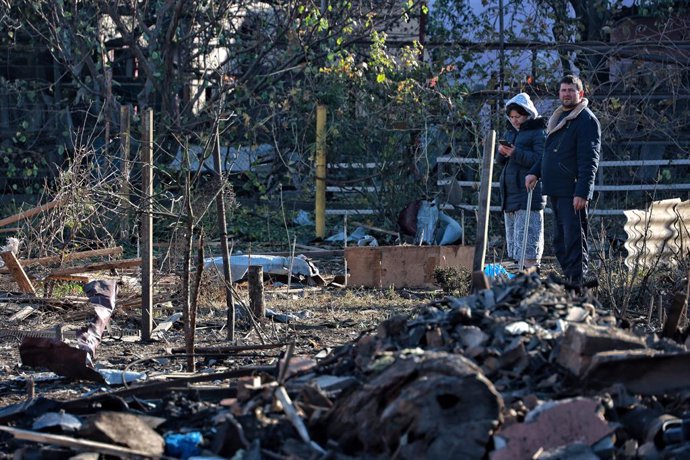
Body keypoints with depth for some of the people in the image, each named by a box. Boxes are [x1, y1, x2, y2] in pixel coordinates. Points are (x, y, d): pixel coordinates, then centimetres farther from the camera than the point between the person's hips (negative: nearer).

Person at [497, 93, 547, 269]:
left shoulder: (539, 133, -6)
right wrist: (502, 153, -5)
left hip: (529, 193, -8)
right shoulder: (510, 132, 17)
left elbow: (540, 159, -17)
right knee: (512, 236, 10)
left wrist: (515, 153, -23)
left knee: (527, 238, -13)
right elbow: (501, 162, 18)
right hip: (510, 193, 8)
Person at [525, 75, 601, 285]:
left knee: (574, 239, -10)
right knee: (560, 240, 13)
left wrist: (582, 192, -23)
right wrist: (535, 173, 14)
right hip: (555, 189, 9)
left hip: (572, 192, -9)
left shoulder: (586, 120, -9)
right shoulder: (558, 118, 20)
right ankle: (567, 277, 20)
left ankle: (576, 282, -10)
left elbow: (589, 160, -16)